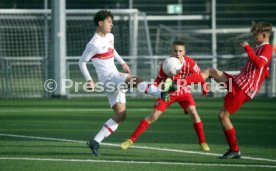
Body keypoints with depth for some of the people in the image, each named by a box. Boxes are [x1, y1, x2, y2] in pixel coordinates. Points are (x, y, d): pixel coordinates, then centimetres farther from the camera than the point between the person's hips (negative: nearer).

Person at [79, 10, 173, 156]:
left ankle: (95, 141, 4)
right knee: (135, 80, -32)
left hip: (116, 78, 9)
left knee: (121, 115, 3)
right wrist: (89, 80, -14)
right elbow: (82, 62, -7)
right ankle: (161, 93, -55)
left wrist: (122, 63, 23)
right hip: (108, 79, -9)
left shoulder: (110, 37, 12)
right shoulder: (94, 44, -13)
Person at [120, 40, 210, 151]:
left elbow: (199, 75, -2)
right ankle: (131, 140, -2)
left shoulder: (190, 63, -19)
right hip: (168, 92, -1)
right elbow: (159, 78, -7)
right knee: (153, 116, -8)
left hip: (183, 92, 1)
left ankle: (202, 143, -8)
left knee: (193, 112, -21)